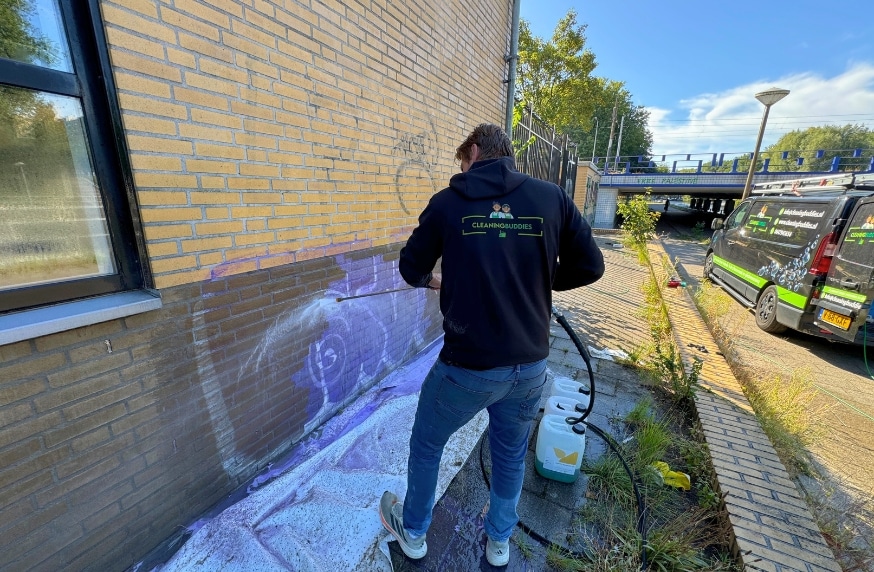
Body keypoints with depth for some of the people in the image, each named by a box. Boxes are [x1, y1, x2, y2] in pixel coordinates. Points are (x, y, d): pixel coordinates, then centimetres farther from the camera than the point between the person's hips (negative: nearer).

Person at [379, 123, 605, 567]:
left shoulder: (447, 202, -6)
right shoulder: (552, 197, -1)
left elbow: (411, 269, 4)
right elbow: (590, 267, 4)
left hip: (467, 367, -3)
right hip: (530, 367, 4)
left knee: (426, 445, 25)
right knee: (511, 455, 29)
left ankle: (413, 532, 49)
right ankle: (499, 541, 54)